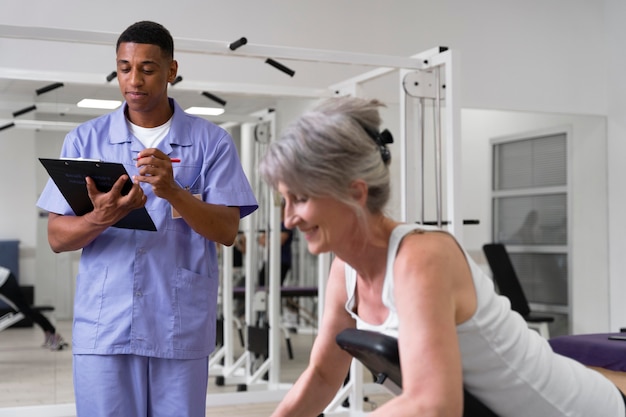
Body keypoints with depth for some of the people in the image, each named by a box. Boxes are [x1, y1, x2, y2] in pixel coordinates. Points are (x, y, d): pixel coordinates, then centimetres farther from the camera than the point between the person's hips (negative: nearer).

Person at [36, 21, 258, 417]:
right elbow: (57, 237, 3)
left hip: (181, 328, -1)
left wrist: (172, 192, -20)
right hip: (103, 327, 1)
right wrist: (100, 219, -18)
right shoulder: (84, 139, 6)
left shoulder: (211, 141, 2)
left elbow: (227, 231, -4)